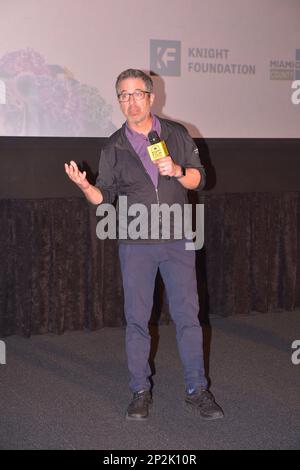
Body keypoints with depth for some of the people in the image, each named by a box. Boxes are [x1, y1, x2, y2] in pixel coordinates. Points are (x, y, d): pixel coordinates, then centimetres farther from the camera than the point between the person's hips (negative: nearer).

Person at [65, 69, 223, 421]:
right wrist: (84, 185, -16)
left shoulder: (177, 134, 6)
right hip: (135, 243, 0)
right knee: (136, 319, 3)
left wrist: (177, 171, -14)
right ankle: (140, 391, 15)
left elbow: (198, 179, 7)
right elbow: (105, 197, 5)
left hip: (177, 240, 0)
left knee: (188, 315, 0)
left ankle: (197, 390, 9)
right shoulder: (114, 147, 6)